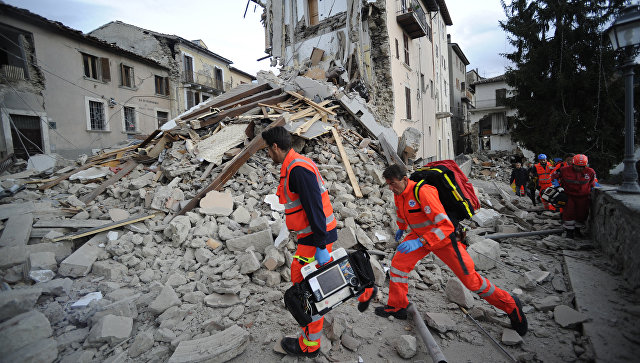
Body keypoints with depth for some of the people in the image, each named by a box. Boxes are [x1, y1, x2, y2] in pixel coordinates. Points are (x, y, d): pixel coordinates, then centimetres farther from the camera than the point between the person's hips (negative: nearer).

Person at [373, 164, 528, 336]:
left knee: (471, 280, 2)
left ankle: (510, 305, 26)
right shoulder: (398, 194, -6)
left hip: (443, 237, -7)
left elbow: (445, 226, -36)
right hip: (419, 235, 7)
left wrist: (419, 242, -42)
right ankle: (397, 307, 14)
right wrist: (401, 228, 33)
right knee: (398, 263, -4)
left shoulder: (422, 192, -33)